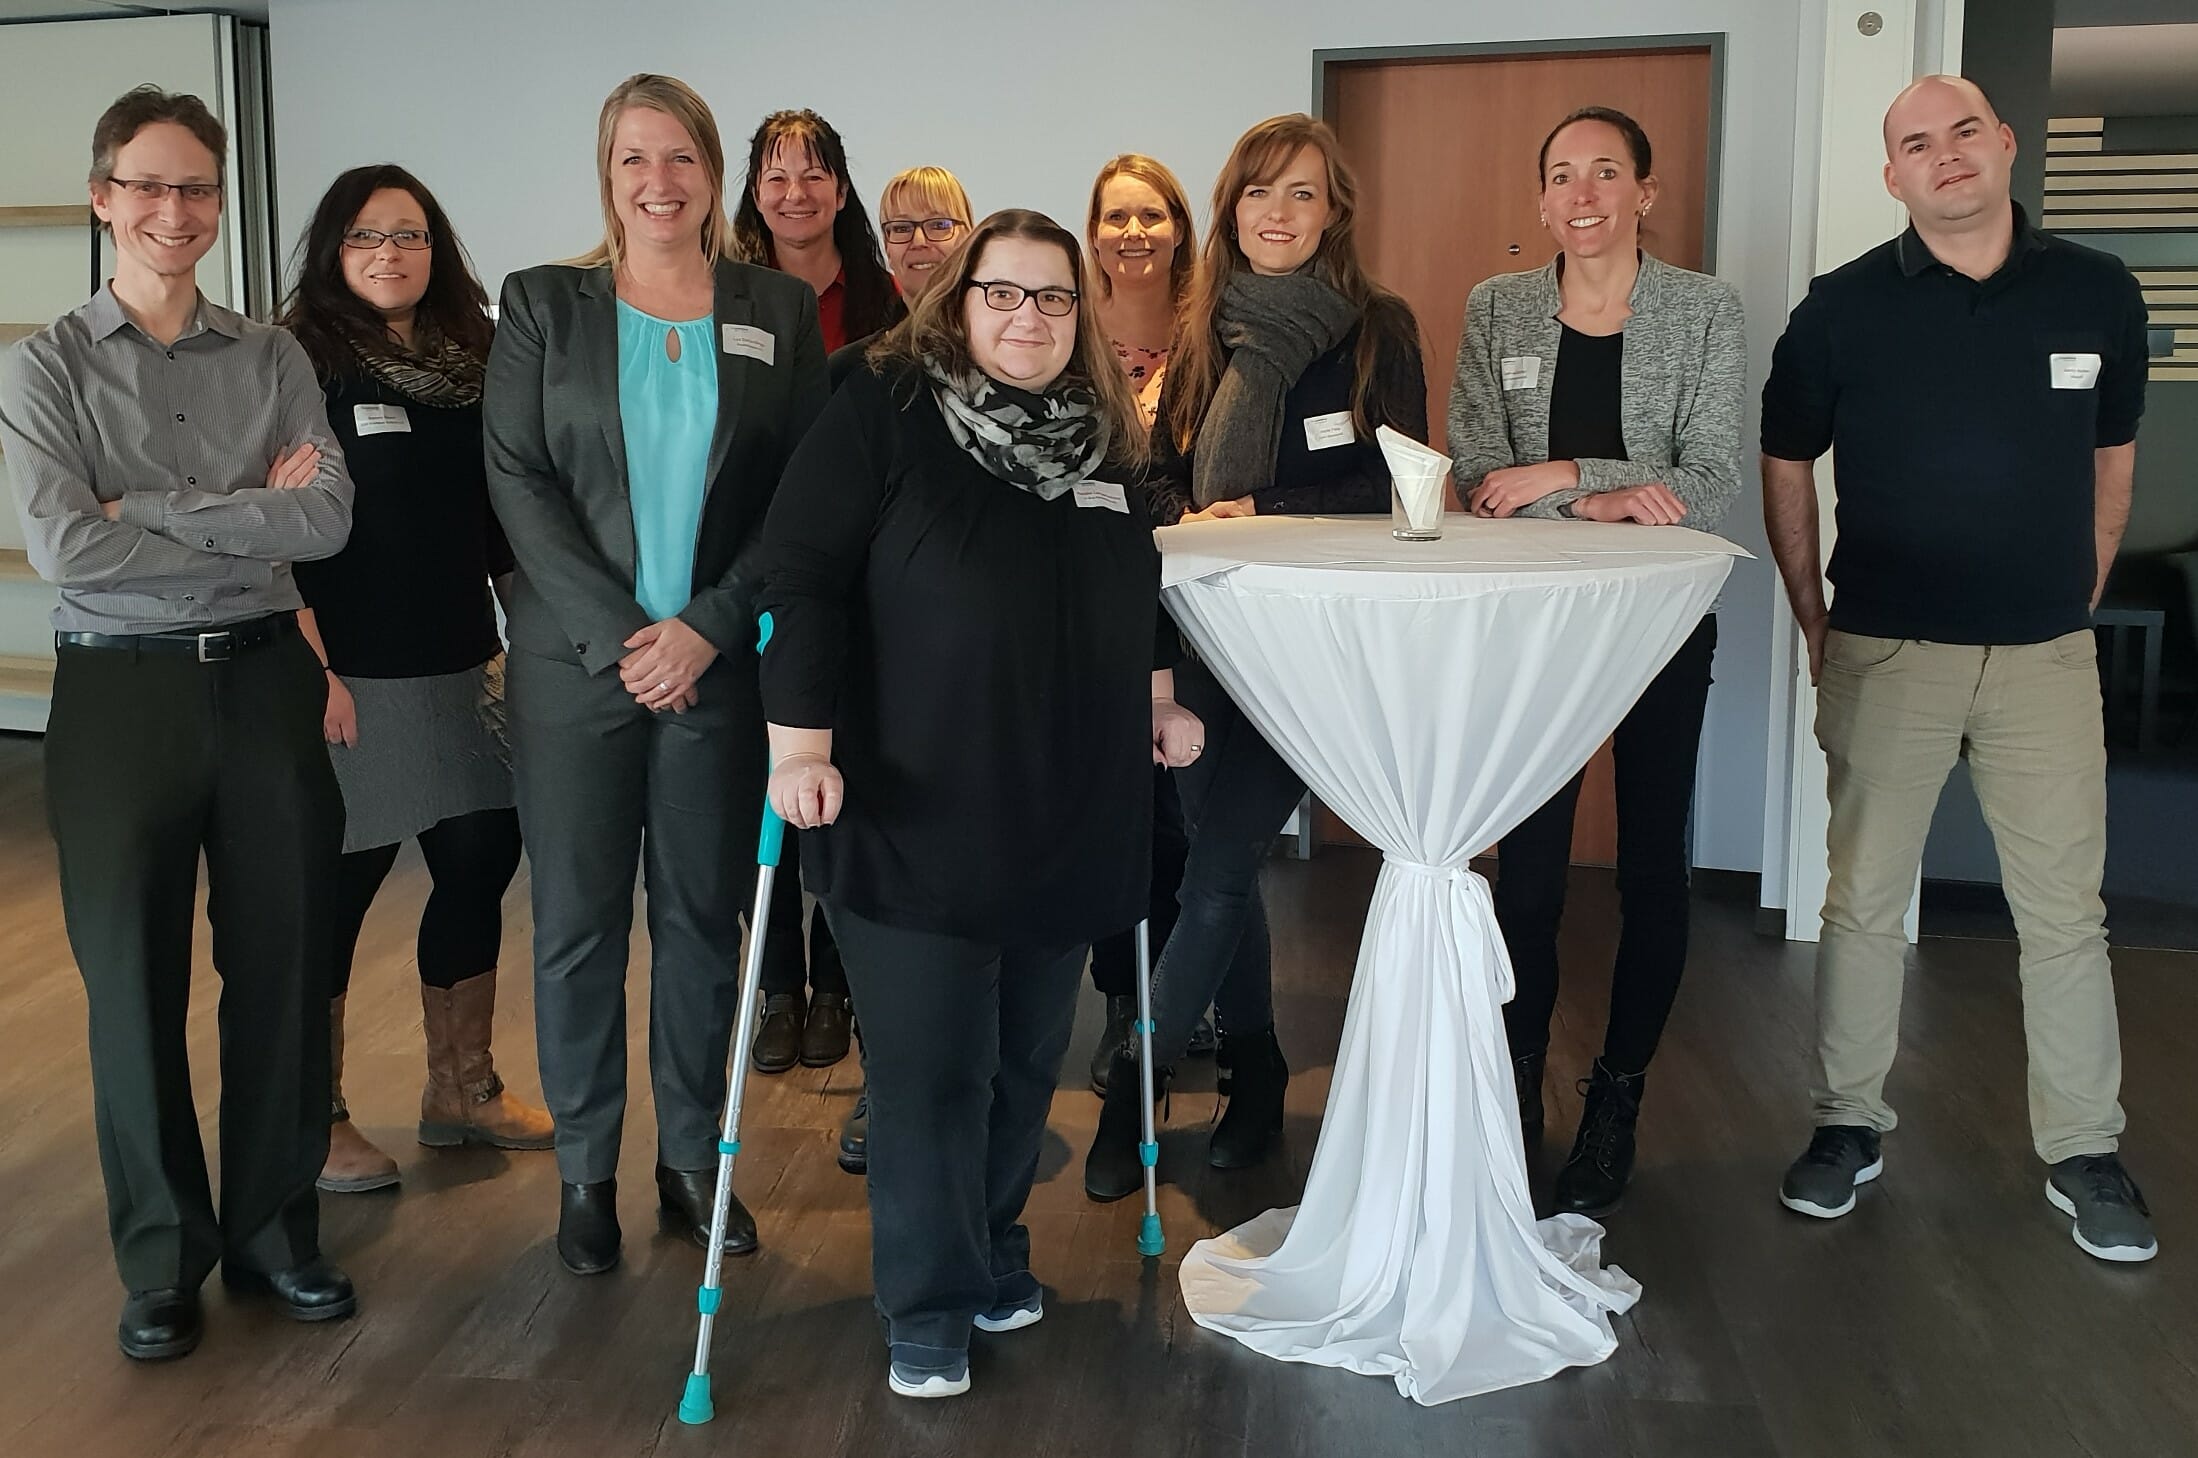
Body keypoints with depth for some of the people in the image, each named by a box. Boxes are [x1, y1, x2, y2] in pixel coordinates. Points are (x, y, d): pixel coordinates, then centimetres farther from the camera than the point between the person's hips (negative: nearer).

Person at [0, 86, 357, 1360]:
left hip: (266, 681, 2)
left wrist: (150, 510, -14)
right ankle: (164, 1258, 22)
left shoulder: (272, 358, 7)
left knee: (284, 964, 7)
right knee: (136, 978, 6)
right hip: (122, 691, -2)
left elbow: (329, 516, -8)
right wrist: (250, 520, -11)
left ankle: (278, 1229, 25)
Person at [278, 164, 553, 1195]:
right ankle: (314, 1119, 17)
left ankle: (461, 1090, 28)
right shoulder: (299, 362, -6)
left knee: (480, 862, 11)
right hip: (353, 679, -6)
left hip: (462, 671, 6)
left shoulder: (472, 362, 11)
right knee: (336, 888, 1)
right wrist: (313, 671, -18)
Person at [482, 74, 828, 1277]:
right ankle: (584, 1168, 19)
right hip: (575, 663, 0)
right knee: (576, 919, 5)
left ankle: (692, 1156, 22)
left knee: (703, 913, 8)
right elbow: (516, 478, -2)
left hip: (719, 664, 1)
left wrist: (707, 625, -10)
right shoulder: (542, 305, 5)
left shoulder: (779, 311, 6)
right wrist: (617, 635, -12)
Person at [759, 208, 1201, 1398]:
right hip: (918, 818, -5)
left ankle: (992, 1256, 33)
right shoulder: (883, 411, -5)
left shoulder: (1101, 433, 12)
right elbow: (804, 575, -11)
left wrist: (1159, 698, 17)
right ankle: (927, 1309, 16)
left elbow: (1137, 589, 25)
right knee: (931, 1065, 0)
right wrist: (801, 740, -17)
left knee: (1027, 1057, 13)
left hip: (1066, 822, 6)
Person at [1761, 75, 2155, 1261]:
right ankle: (1848, 1124, 20)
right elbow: (1785, 466, 6)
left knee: (2064, 911, 6)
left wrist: (2078, 604, 10)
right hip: (1885, 652, -1)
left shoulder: (2097, 294, 3)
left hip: (2046, 654, 1)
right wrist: (1814, 624, 4)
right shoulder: (1844, 307, -2)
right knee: (1863, 899, 6)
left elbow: (2111, 460, 14)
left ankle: (2085, 1153, 19)